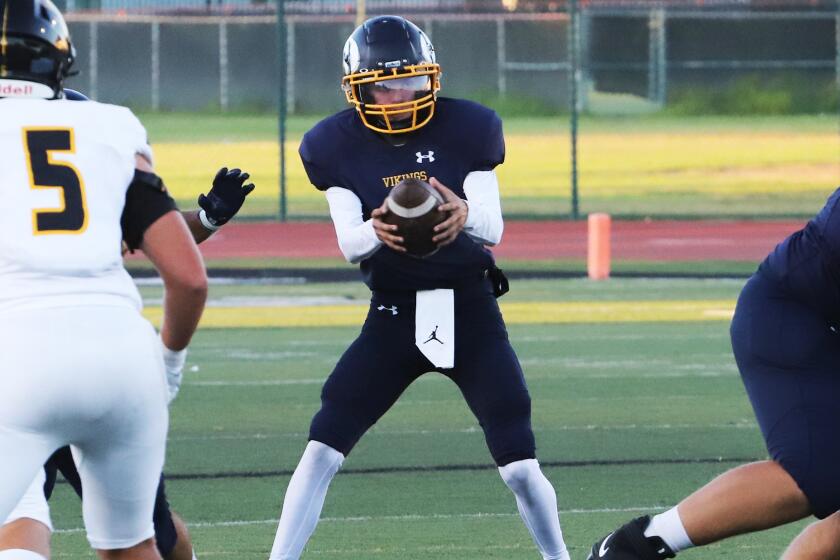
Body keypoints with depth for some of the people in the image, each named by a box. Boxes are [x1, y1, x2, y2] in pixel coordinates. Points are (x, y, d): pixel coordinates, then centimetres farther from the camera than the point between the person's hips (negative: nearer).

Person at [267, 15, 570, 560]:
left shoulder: (466, 128, -8)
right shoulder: (337, 145, -6)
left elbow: (493, 227, -10)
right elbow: (348, 243, -10)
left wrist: (465, 215, -35)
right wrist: (376, 231, -35)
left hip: (470, 310, -1)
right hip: (394, 315, 1)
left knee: (520, 467, -5)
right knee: (323, 449, -9)